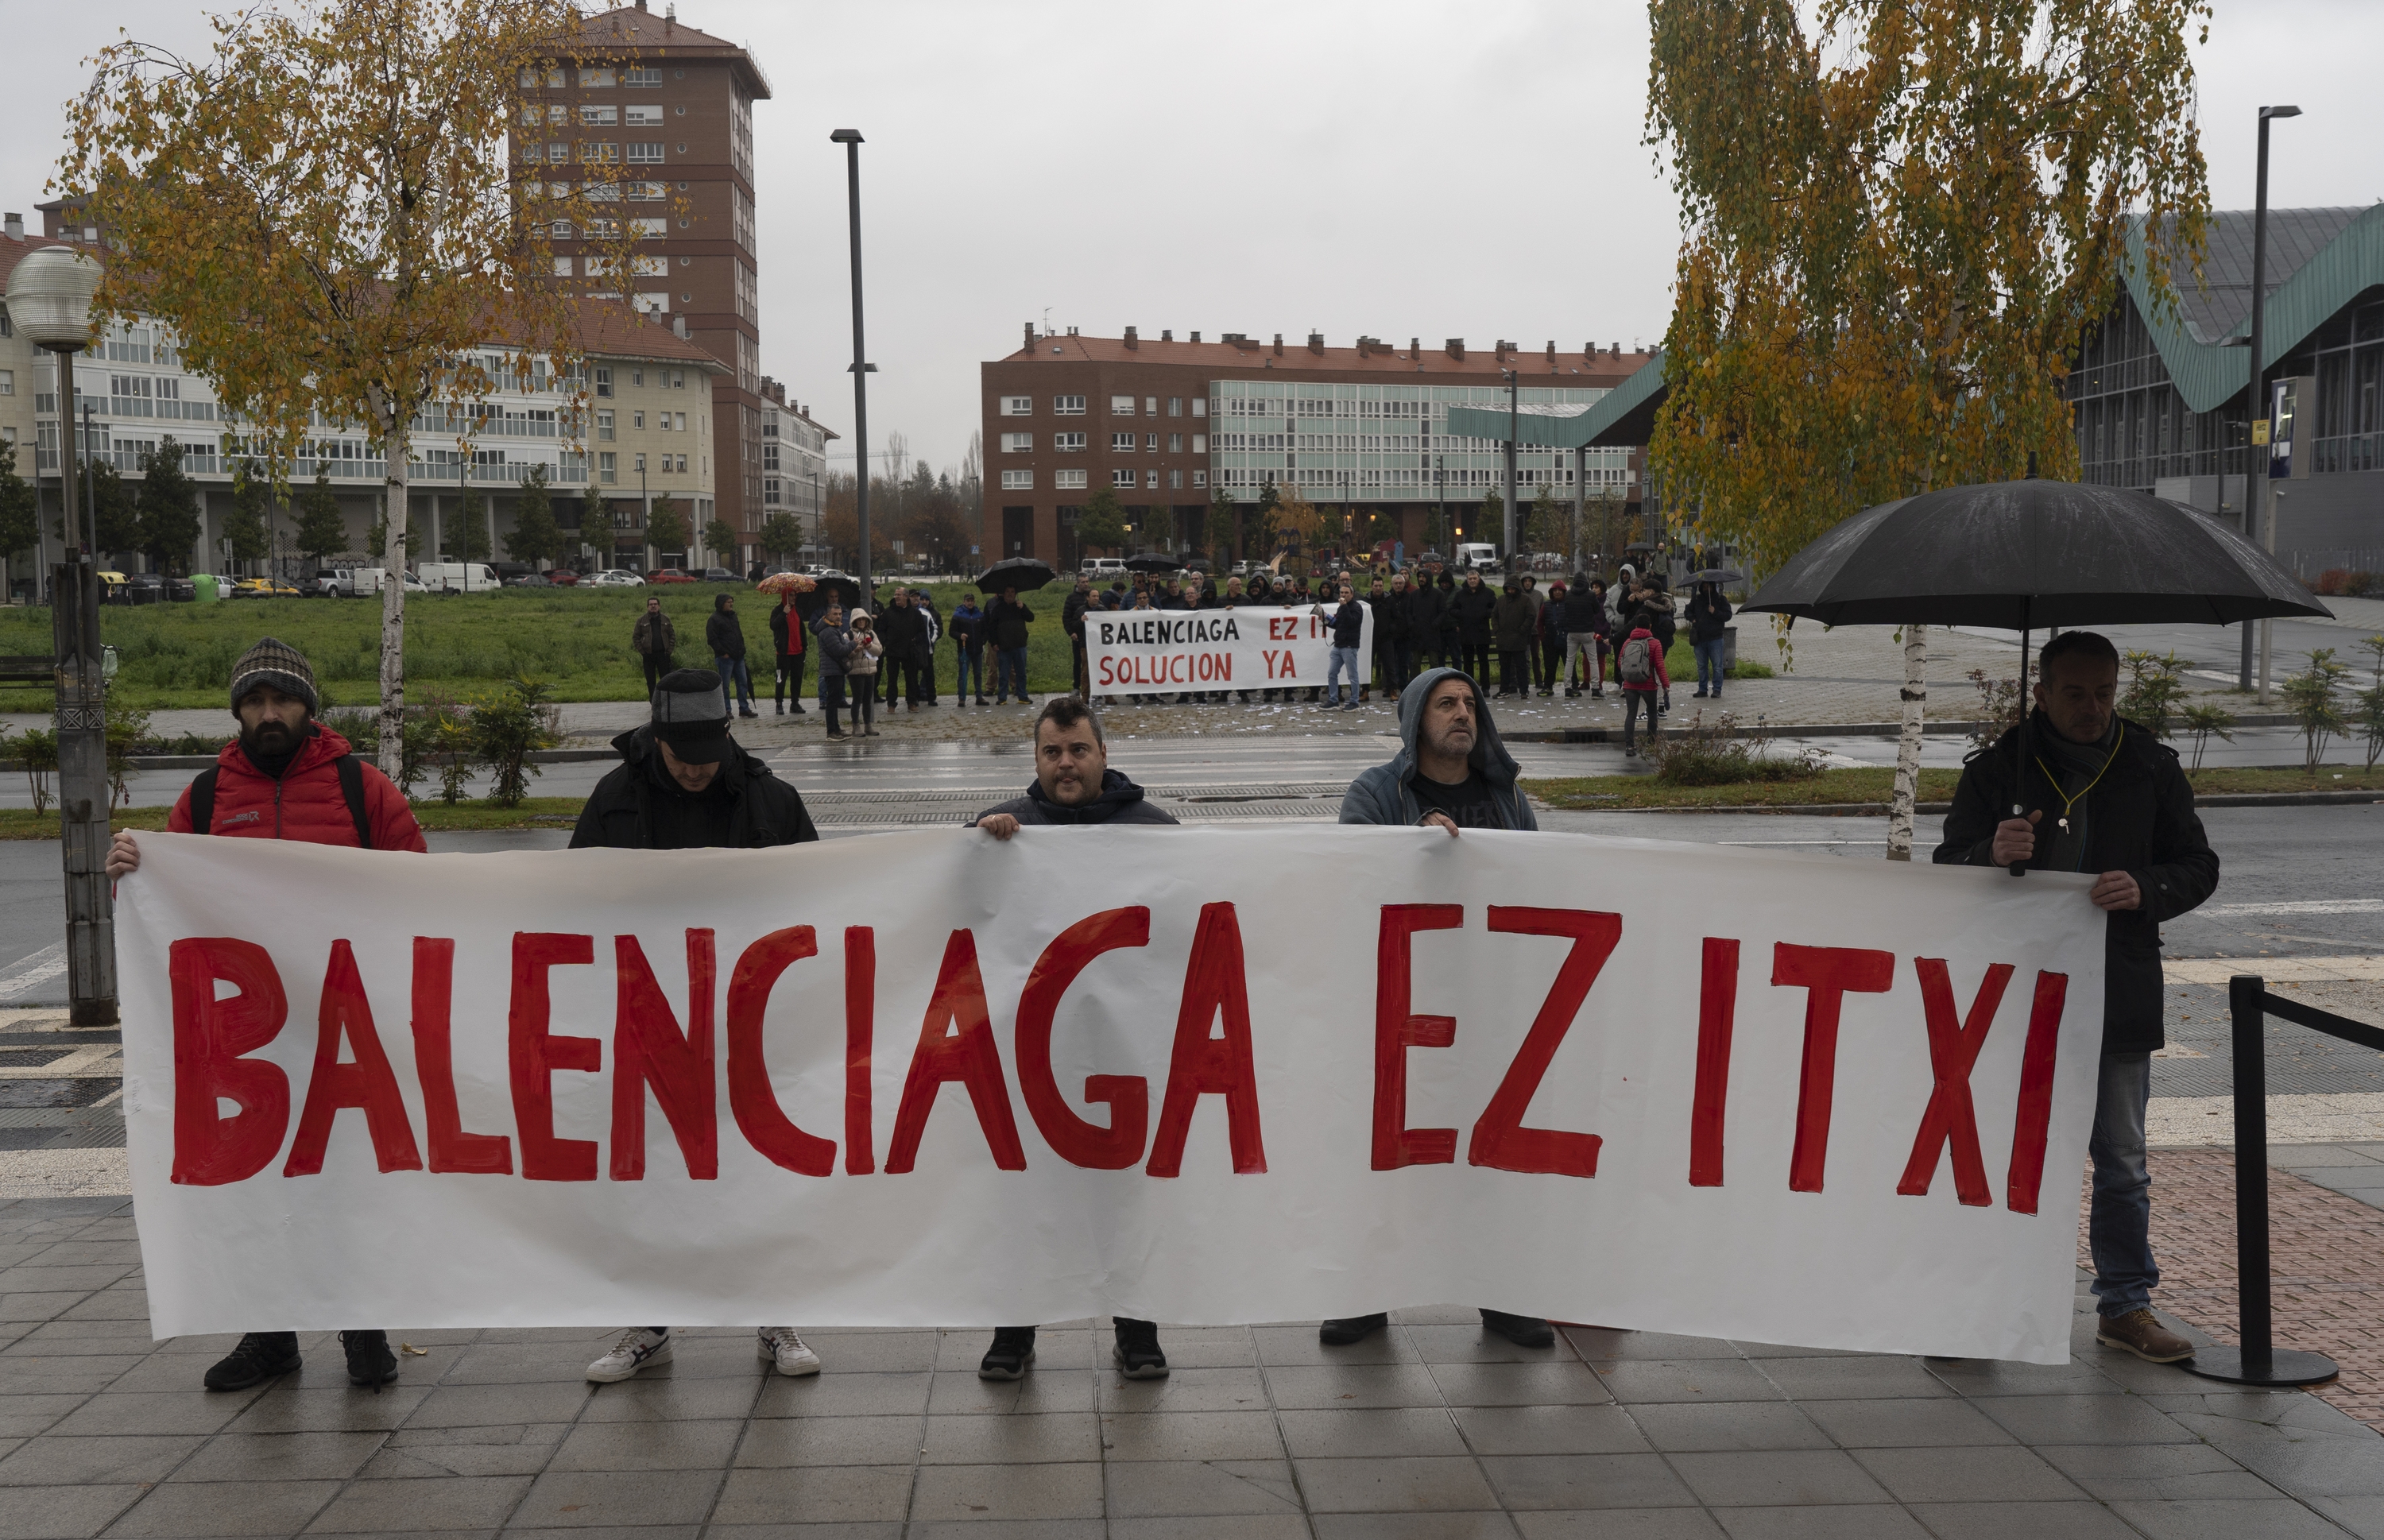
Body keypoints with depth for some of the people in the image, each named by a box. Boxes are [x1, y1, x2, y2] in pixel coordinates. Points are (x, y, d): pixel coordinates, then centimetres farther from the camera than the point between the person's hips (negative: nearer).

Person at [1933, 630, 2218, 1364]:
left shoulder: (2151, 766, 5)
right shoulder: (1997, 769, 0)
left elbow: (2198, 864, 8)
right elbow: (1947, 868, 1)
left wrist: (2146, 889, -13)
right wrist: (1992, 855, -22)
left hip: (2120, 995, 2)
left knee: (2121, 1160, 11)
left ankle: (2125, 1304, 24)